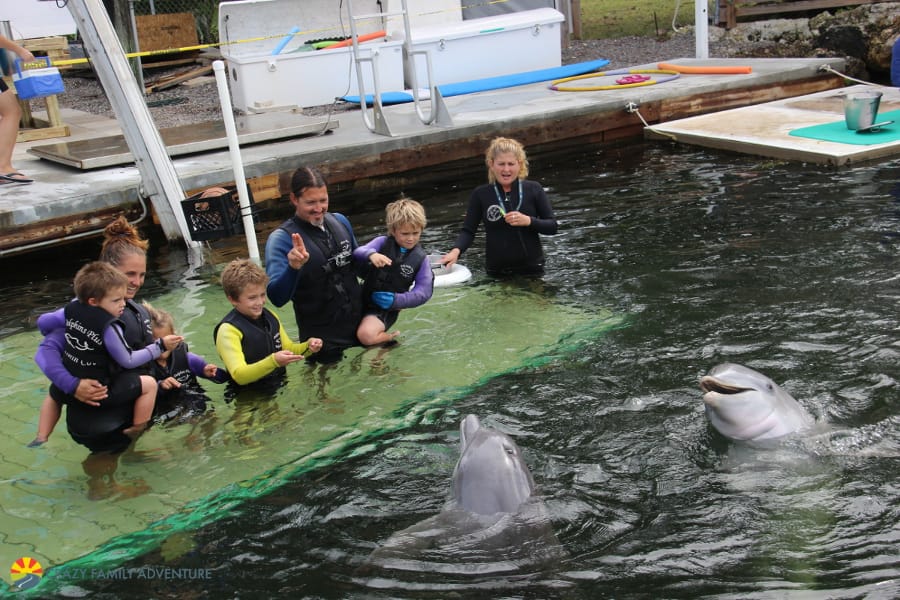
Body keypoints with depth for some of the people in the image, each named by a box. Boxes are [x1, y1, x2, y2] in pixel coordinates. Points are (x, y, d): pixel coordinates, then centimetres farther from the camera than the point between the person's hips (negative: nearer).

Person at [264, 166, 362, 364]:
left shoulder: (340, 221, 0)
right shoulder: (281, 239, -17)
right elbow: (277, 298, -27)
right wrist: (293, 267, -43)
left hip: (358, 324, 5)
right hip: (322, 340, -5)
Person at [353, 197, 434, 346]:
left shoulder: (421, 259, -4)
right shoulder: (382, 243, -4)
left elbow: (424, 291, -4)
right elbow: (358, 253, -16)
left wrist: (397, 300, -16)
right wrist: (371, 254, -39)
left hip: (385, 309, -3)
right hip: (362, 300, 3)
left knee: (366, 335, -28)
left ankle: (389, 338, 2)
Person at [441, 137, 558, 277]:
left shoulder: (533, 189, -3)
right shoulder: (481, 194, -4)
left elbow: (552, 226, -2)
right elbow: (468, 231, -4)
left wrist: (529, 221, -19)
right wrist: (456, 250, -24)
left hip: (531, 269, 0)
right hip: (496, 272, 0)